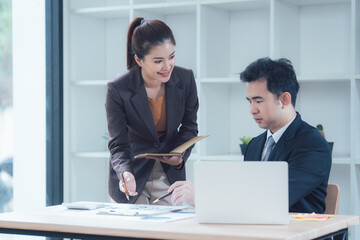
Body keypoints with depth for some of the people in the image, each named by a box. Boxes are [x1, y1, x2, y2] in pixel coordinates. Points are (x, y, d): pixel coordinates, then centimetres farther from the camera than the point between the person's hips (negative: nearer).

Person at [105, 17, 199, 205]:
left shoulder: (186, 79, -12)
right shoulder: (118, 90, -22)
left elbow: (189, 127, 2)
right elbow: (118, 145, -19)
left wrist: (180, 156, -17)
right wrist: (125, 173, -39)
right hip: (134, 175, -2)